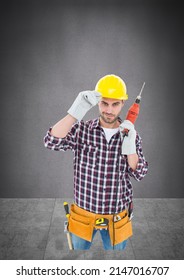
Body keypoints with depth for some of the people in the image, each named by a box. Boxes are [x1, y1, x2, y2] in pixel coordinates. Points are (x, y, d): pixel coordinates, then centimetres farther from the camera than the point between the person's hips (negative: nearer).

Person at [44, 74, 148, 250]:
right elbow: (52, 142, -27)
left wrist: (130, 145, -24)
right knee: (79, 248, 24)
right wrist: (77, 110, -37)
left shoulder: (131, 134, -6)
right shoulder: (81, 130, -12)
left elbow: (139, 174, -7)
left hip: (117, 218, 1)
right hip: (83, 215, -1)